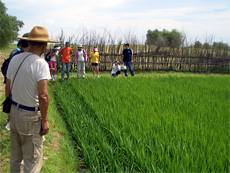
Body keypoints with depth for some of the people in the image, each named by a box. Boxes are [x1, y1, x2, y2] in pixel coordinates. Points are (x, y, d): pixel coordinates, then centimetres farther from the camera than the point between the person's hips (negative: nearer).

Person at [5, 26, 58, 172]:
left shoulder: (15, 59, 4)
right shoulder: (40, 63, -18)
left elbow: (8, 89, 10)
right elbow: (43, 96, -23)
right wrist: (44, 121, -14)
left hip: (15, 112, 7)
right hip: (31, 117, -7)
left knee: (15, 157, 21)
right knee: (32, 160, 5)